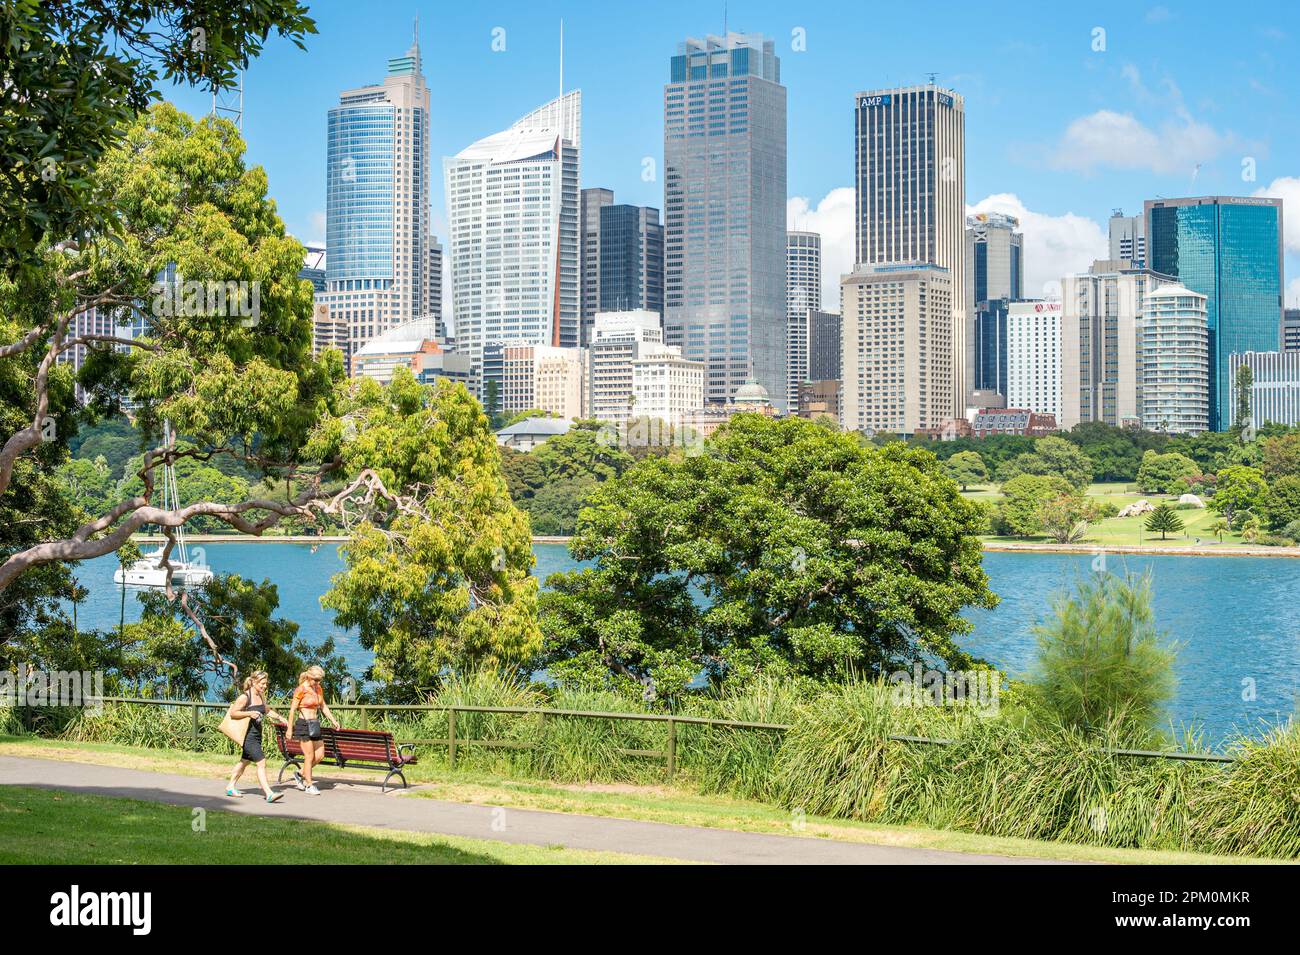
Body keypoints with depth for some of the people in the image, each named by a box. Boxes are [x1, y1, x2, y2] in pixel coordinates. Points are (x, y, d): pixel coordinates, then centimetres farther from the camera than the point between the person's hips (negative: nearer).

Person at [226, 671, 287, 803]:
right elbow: (232, 713, -15)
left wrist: (279, 717, 15)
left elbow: (267, 711, 27)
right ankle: (269, 794, -22)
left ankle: (231, 787, 36)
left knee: (245, 761, 21)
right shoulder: (245, 697, -14)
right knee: (261, 763, -17)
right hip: (248, 736, -9)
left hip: (257, 735, 9)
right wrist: (249, 713, -25)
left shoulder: (261, 696, 11)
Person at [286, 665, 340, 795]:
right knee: (309, 756, -3)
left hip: (315, 725, 7)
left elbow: (323, 707, 18)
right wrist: (289, 729, -10)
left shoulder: (318, 689, 9)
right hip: (304, 724, -7)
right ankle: (309, 785, 7)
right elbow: (292, 710, -9)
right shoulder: (301, 690, -11)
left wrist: (333, 721, 10)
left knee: (320, 755, 6)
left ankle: (300, 774, 24)